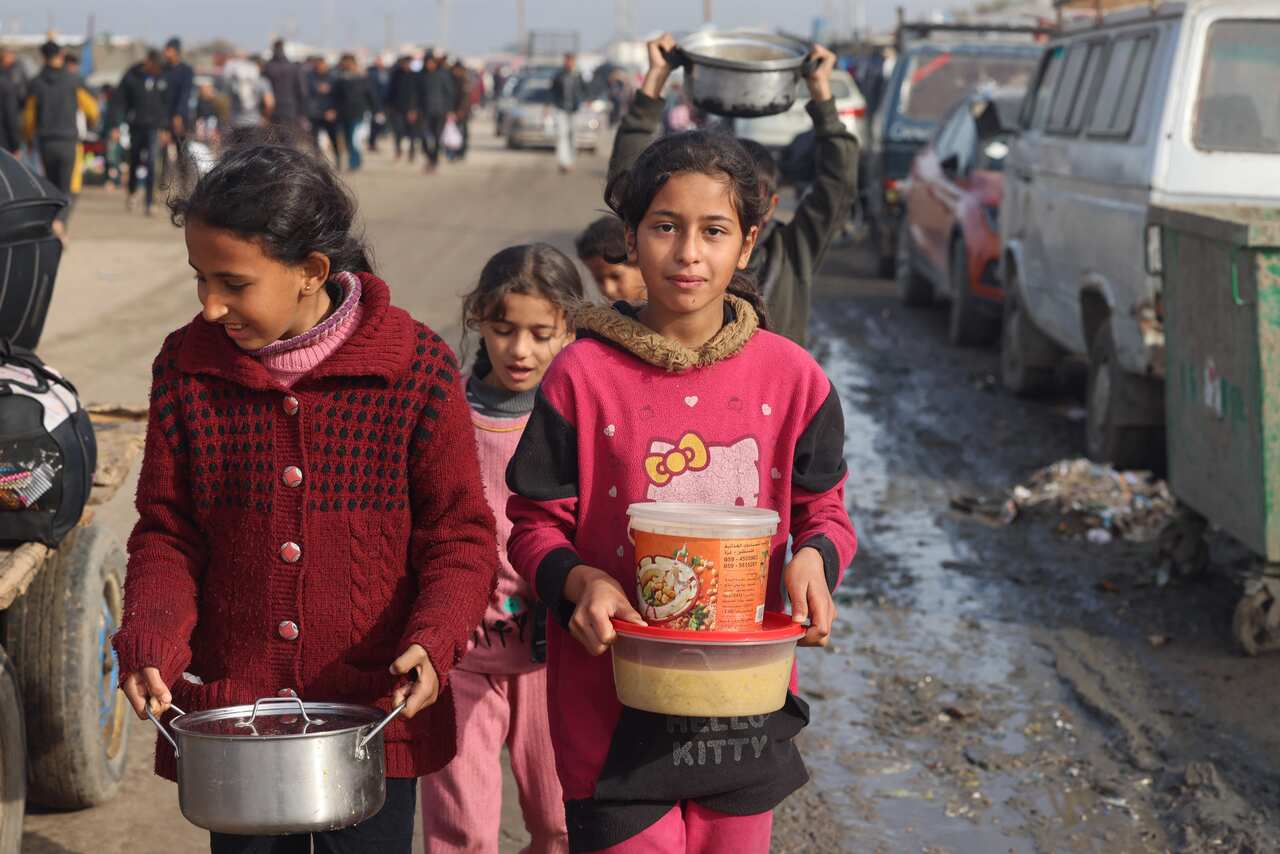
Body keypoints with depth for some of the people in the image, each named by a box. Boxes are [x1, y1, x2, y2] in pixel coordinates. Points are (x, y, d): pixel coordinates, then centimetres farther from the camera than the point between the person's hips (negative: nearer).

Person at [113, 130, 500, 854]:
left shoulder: (417, 368, -9)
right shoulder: (188, 367, 0)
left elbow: (463, 534, -4)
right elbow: (167, 532, 5)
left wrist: (436, 638, -22)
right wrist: (150, 638, -14)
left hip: (377, 715, -2)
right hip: (231, 710, 2)